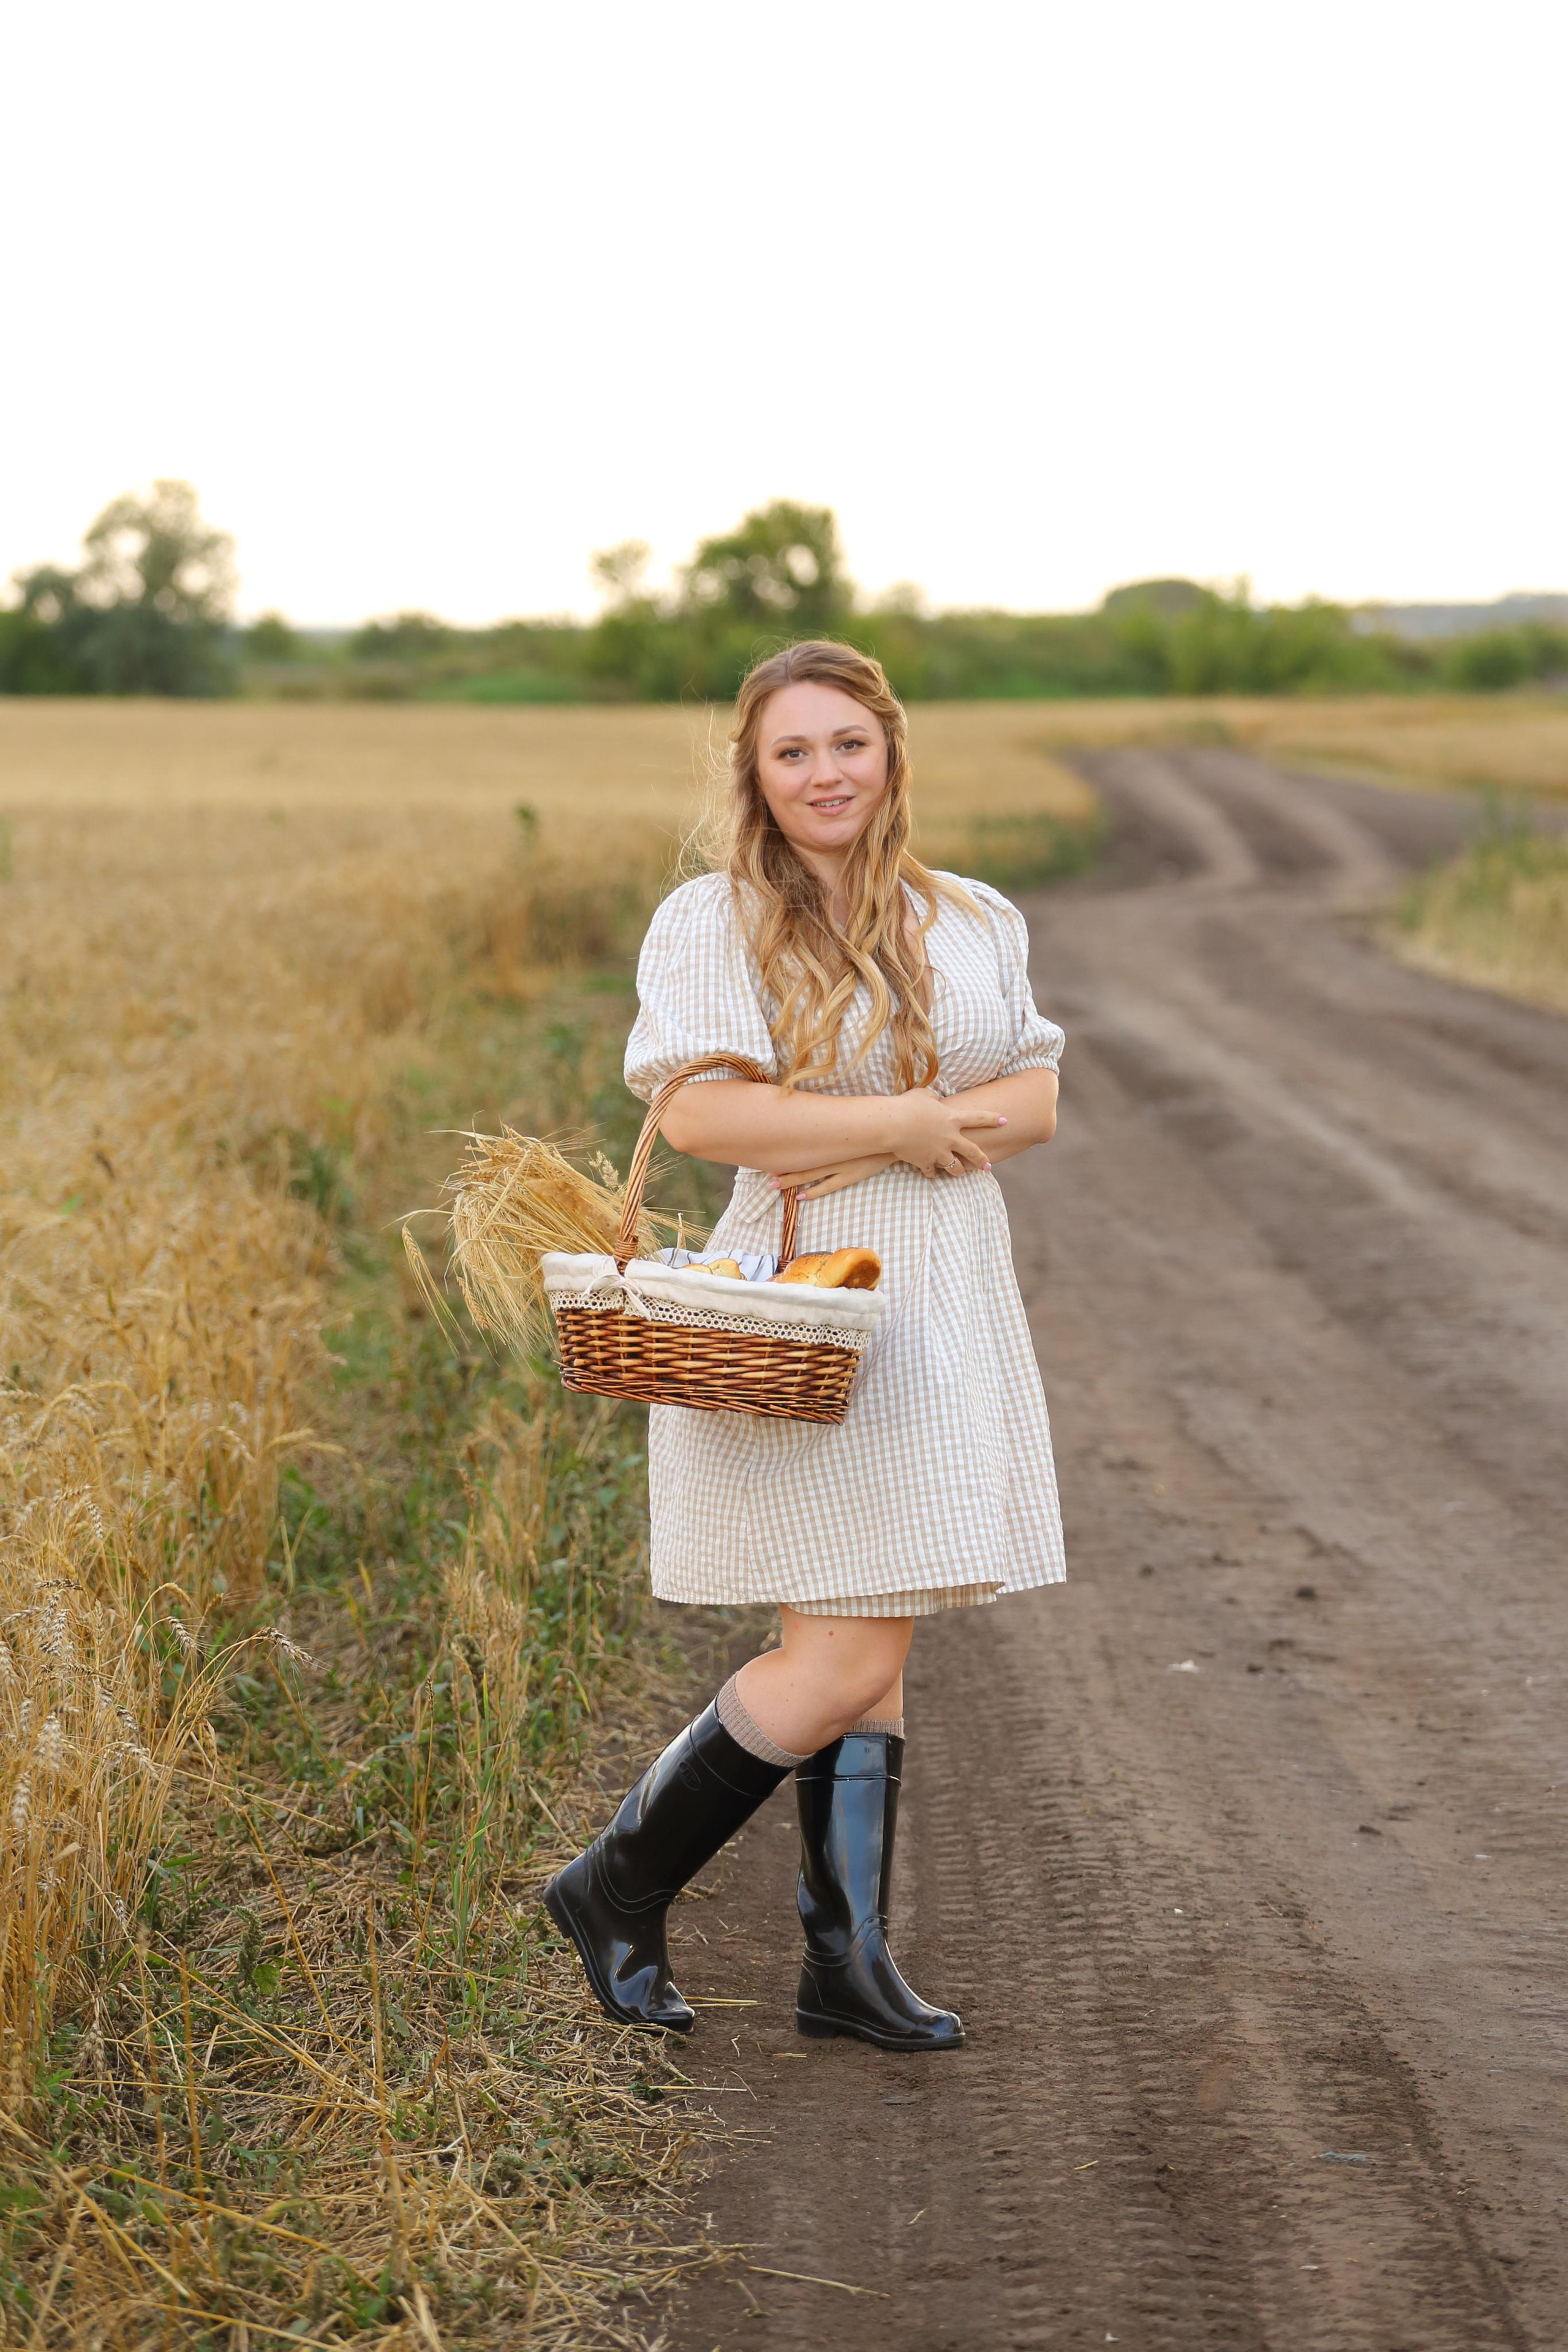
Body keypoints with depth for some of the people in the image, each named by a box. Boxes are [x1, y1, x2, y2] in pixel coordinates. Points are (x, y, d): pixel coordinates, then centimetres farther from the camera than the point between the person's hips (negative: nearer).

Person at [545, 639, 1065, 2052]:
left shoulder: (974, 923, 12)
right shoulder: (712, 923, -4)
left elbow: (1035, 1100, 6)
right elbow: (699, 1111, -16)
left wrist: (852, 1142, -9)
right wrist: (909, 1120, -11)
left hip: (946, 1302, 6)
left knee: (873, 1648, 9)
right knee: (843, 1660, -8)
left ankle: (849, 1958, 17)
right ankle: (618, 1888, 9)